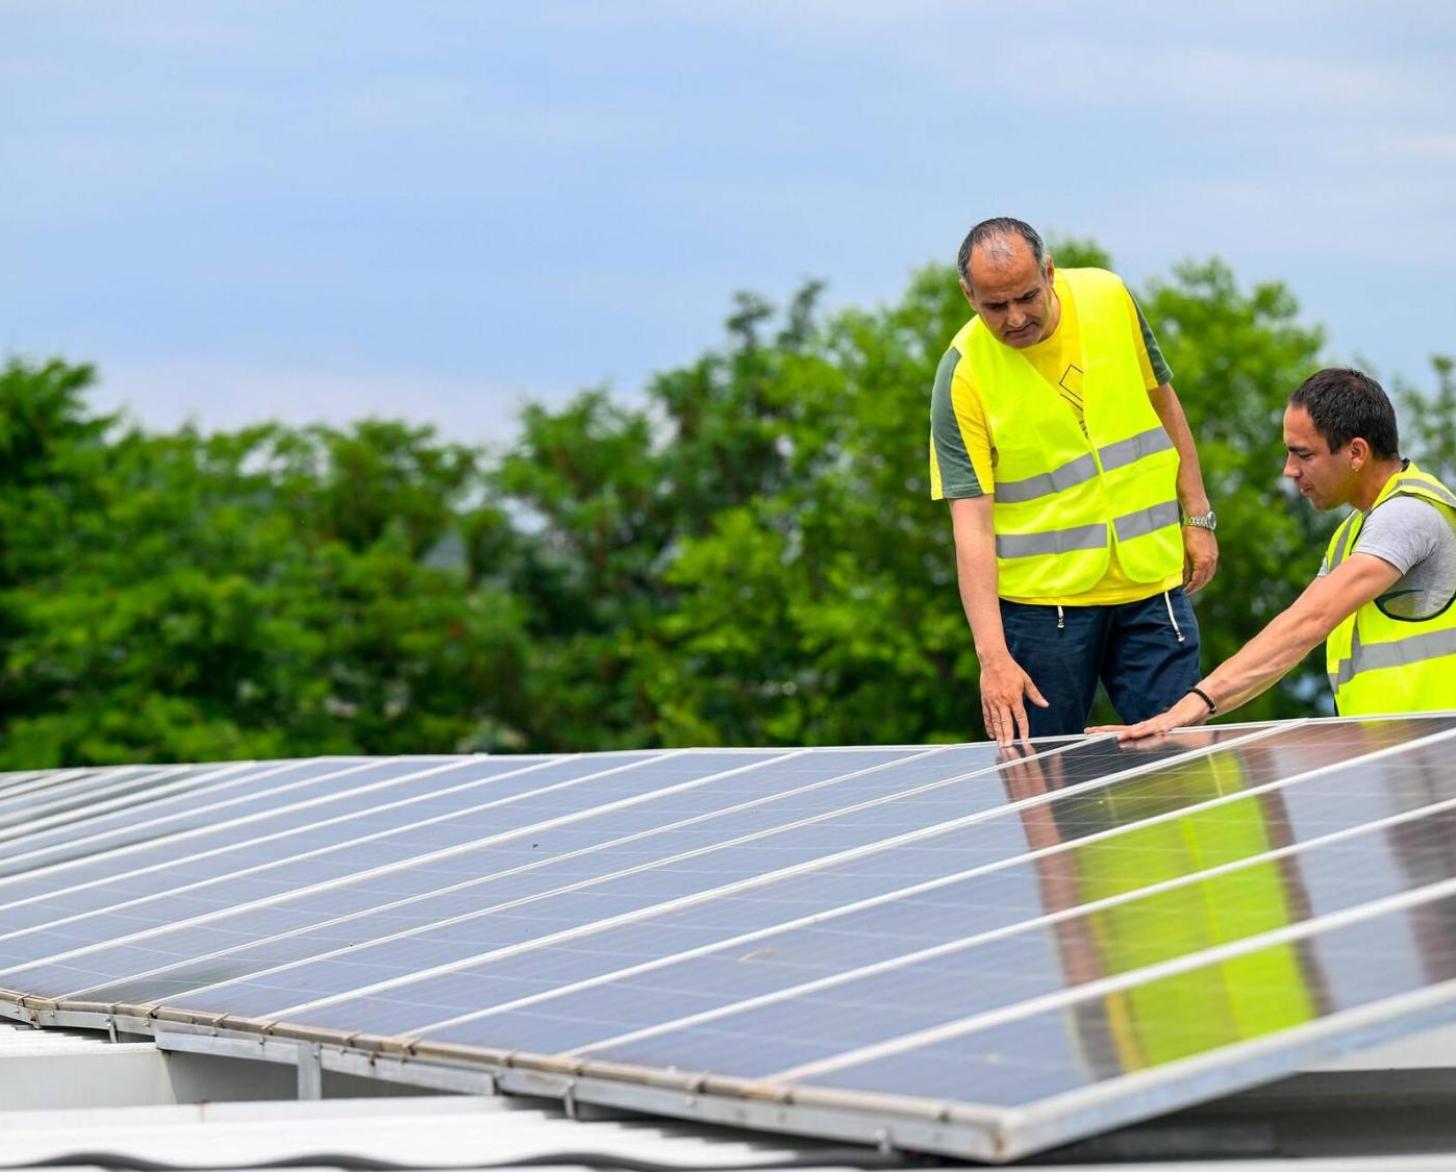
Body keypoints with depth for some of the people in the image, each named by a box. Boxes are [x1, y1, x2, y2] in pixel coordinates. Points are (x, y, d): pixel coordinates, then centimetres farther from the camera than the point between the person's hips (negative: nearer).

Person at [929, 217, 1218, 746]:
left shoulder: (1109, 298, -5)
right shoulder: (962, 376, -16)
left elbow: (1163, 400, 12)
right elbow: (971, 524, -18)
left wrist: (1197, 516, 9)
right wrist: (993, 655, -26)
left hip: (1152, 584, 3)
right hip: (1041, 599, -3)